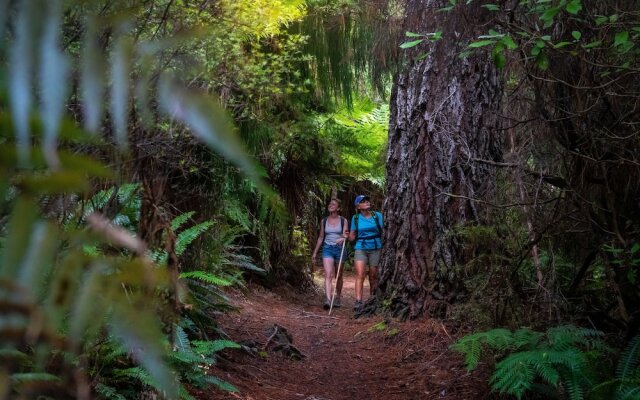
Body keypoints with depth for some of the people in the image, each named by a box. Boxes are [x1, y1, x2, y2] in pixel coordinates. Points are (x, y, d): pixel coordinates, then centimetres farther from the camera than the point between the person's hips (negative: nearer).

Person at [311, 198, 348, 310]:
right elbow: (321, 237, 14)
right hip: (327, 248, 1)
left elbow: (345, 235, -7)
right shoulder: (324, 221, 8)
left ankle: (337, 298, 27)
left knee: (339, 276, 11)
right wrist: (315, 252, 13)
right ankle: (328, 300, -28)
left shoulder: (343, 221, 2)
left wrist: (343, 238, -32)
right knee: (328, 275, -16)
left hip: (340, 249, 0)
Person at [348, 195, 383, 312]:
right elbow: (352, 237, 10)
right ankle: (358, 301, -21)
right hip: (360, 248, 0)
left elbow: (383, 233, 2)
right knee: (360, 275, -14)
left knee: (373, 276, 5)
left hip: (375, 248, 0)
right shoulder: (355, 218, 6)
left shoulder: (377, 216, 3)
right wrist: (347, 236, -12)